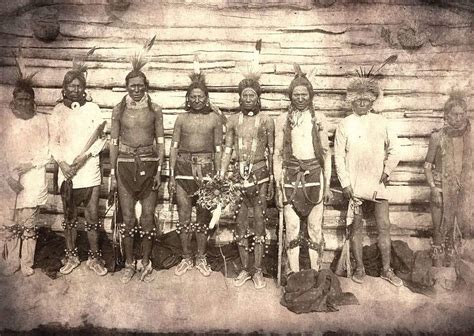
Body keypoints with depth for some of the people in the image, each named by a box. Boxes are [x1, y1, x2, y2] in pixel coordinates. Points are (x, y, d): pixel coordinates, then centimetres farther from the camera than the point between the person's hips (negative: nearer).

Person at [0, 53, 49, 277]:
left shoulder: (40, 120, 1)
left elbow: (45, 152, 1)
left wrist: (27, 165, -14)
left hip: (32, 179, -1)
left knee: (29, 224, 5)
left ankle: (27, 263, 16)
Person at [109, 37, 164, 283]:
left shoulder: (155, 110, 3)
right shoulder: (119, 109, 4)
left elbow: (160, 141, 4)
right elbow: (114, 142, 5)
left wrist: (159, 170, -3)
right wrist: (112, 173, 2)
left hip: (149, 164, 0)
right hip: (125, 164, 0)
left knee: (148, 217, 3)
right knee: (128, 218, 4)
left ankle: (145, 263, 17)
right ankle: (129, 263, 18)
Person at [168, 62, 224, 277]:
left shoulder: (214, 119, 4)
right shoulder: (182, 118, 7)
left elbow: (218, 149, 5)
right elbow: (174, 147, 6)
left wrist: (218, 176, 0)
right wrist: (171, 176, 0)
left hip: (206, 168, -1)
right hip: (183, 167, 1)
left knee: (203, 215, 5)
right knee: (183, 215, 4)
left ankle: (201, 258, 20)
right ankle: (186, 258, 19)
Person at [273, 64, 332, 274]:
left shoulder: (319, 119, 7)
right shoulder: (283, 120, 6)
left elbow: (326, 153, 9)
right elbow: (277, 155, 6)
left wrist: (327, 185, 5)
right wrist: (278, 187, 1)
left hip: (314, 175, 0)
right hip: (291, 176, 0)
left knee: (315, 228, 1)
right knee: (292, 229, 0)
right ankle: (294, 274, 9)